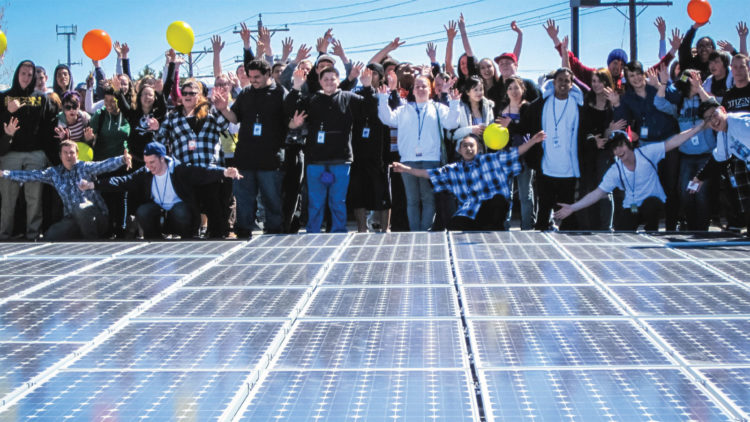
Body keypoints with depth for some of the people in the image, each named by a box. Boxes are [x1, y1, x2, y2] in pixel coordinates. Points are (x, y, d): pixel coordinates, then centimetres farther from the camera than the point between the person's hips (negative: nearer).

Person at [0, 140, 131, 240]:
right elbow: (30, 175, 10)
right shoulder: (54, 173, 11)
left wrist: (122, 159, -36)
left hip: (96, 217, -3)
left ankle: (93, 243, -18)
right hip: (72, 219, 3)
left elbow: (105, 165, -17)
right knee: (50, 236, -18)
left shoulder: (85, 167, -1)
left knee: (81, 208, -36)